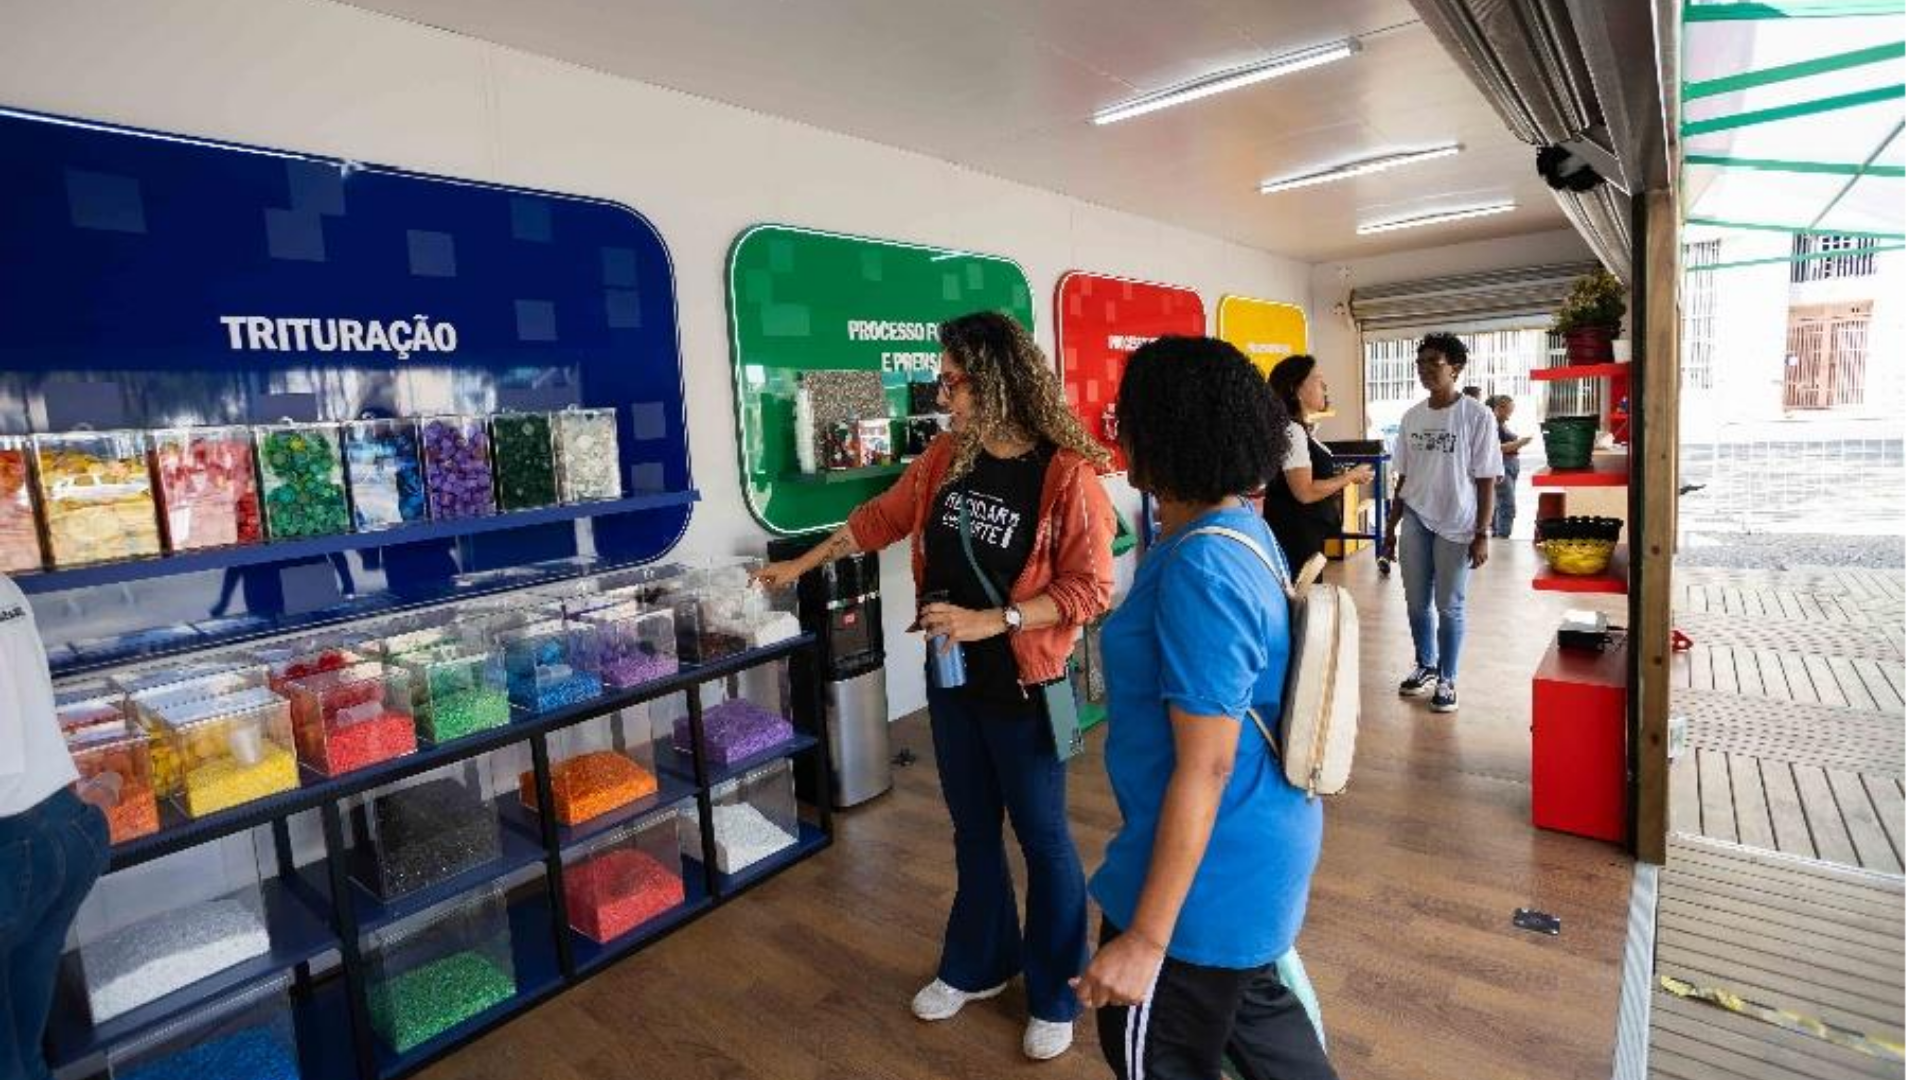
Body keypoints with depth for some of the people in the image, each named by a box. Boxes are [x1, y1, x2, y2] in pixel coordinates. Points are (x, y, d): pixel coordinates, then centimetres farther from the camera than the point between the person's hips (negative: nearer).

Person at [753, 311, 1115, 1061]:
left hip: (1023, 689, -6)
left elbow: (1090, 589, -18)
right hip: (952, 680, 6)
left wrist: (992, 621, -25)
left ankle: (1055, 996, 33)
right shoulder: (948, 457, 1)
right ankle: (978, 966, 42)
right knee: (973, 832, 21)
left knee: (1042, 841, 11)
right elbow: (883, 517, 13)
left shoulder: (1068, 474, -19)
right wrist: (801, 565, 18)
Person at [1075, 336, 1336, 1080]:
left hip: (1210, 870, -9)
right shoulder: (1244, 527, 2)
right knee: (1250, 1004, 29)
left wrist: (1147, 936, -22)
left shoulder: (1199, 569, -29)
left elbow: (1205, 767, -28)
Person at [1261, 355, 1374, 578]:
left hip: (1306, 534, 10)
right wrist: (1350, 477, -13)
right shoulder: (1291, 430, -18)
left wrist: (1343, 478, 8)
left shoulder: (1300, 430, 13)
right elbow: (1305, 492, -23)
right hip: (1295, 535, -10)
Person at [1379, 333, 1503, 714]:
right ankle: (1425, 666, 31)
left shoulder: (1477, 416, -8)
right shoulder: (1412, 417, 6)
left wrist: (1482, 534, -12)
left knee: (1450, 606, 4)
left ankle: (1447, 679, 20)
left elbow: (1486, 481, -8)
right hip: (1415, 521, 4)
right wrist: (1391, 526, 11)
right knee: (1417, 602, 11)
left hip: (1456, 524, -4)